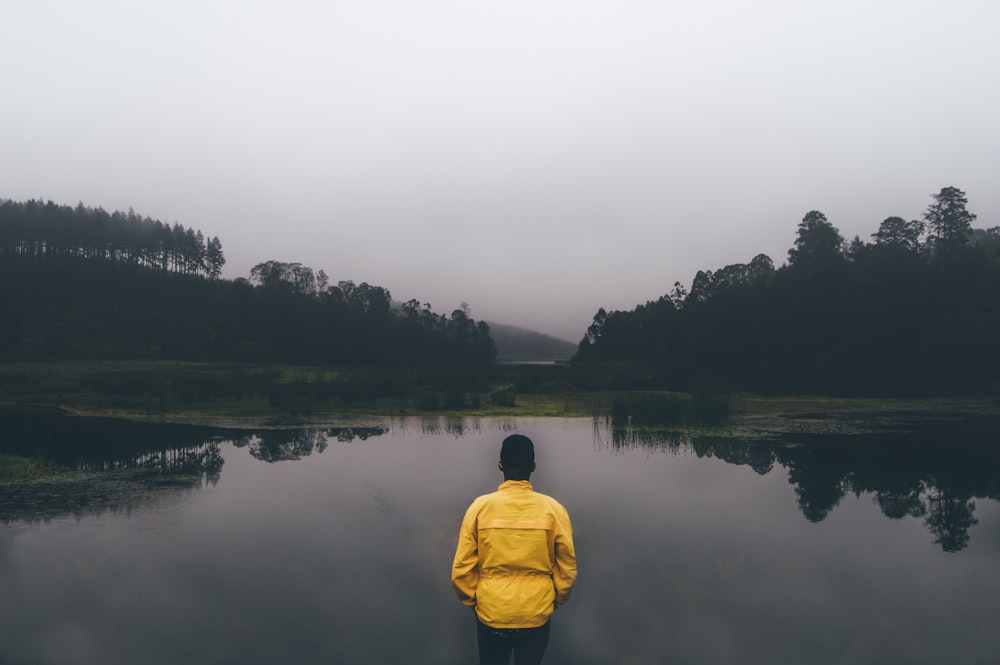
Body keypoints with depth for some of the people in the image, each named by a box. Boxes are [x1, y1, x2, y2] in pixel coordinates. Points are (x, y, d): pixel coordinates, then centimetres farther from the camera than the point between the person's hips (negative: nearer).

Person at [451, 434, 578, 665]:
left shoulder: (480, 507, -11)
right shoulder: (553, 509, -10)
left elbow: (462, 568, -7)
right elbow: (567, 568, -4)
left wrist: (472, 600, 11)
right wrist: (556, 599, 14)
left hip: (491, 614, 0)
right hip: (536, 615, 0)